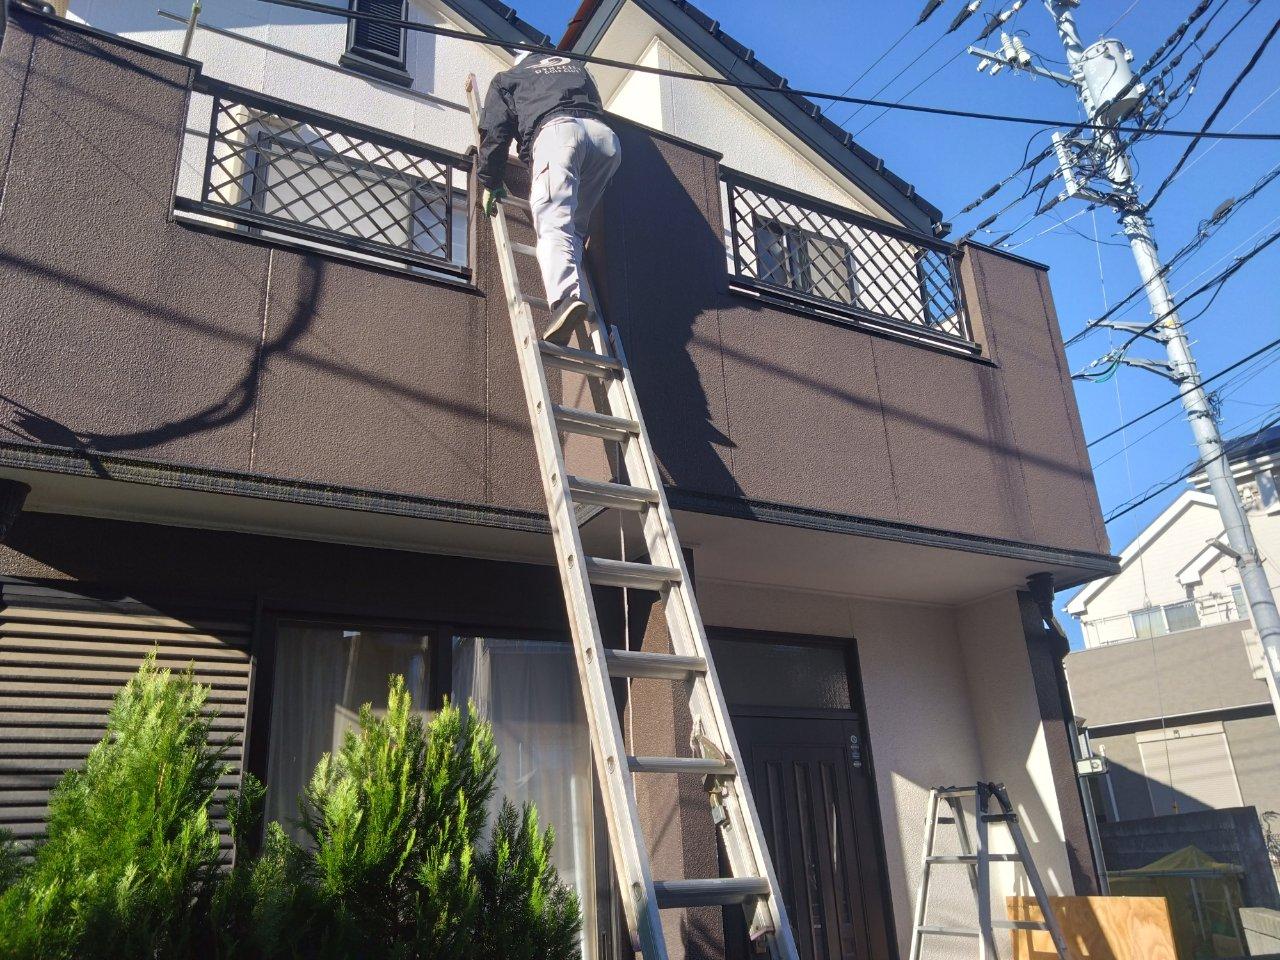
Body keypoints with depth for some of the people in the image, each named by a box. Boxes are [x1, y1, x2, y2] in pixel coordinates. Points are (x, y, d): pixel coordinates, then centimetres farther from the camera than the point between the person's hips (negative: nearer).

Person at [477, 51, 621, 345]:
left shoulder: (507, 78, 31)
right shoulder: (576, 67, 43)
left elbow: (495, 132, 20)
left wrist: (491, 182, 23)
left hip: (556, 129, -4)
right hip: (604, 134, 4)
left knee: (554, 224, -19)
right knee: (575, 225, 12)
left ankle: (566, 297, -43)